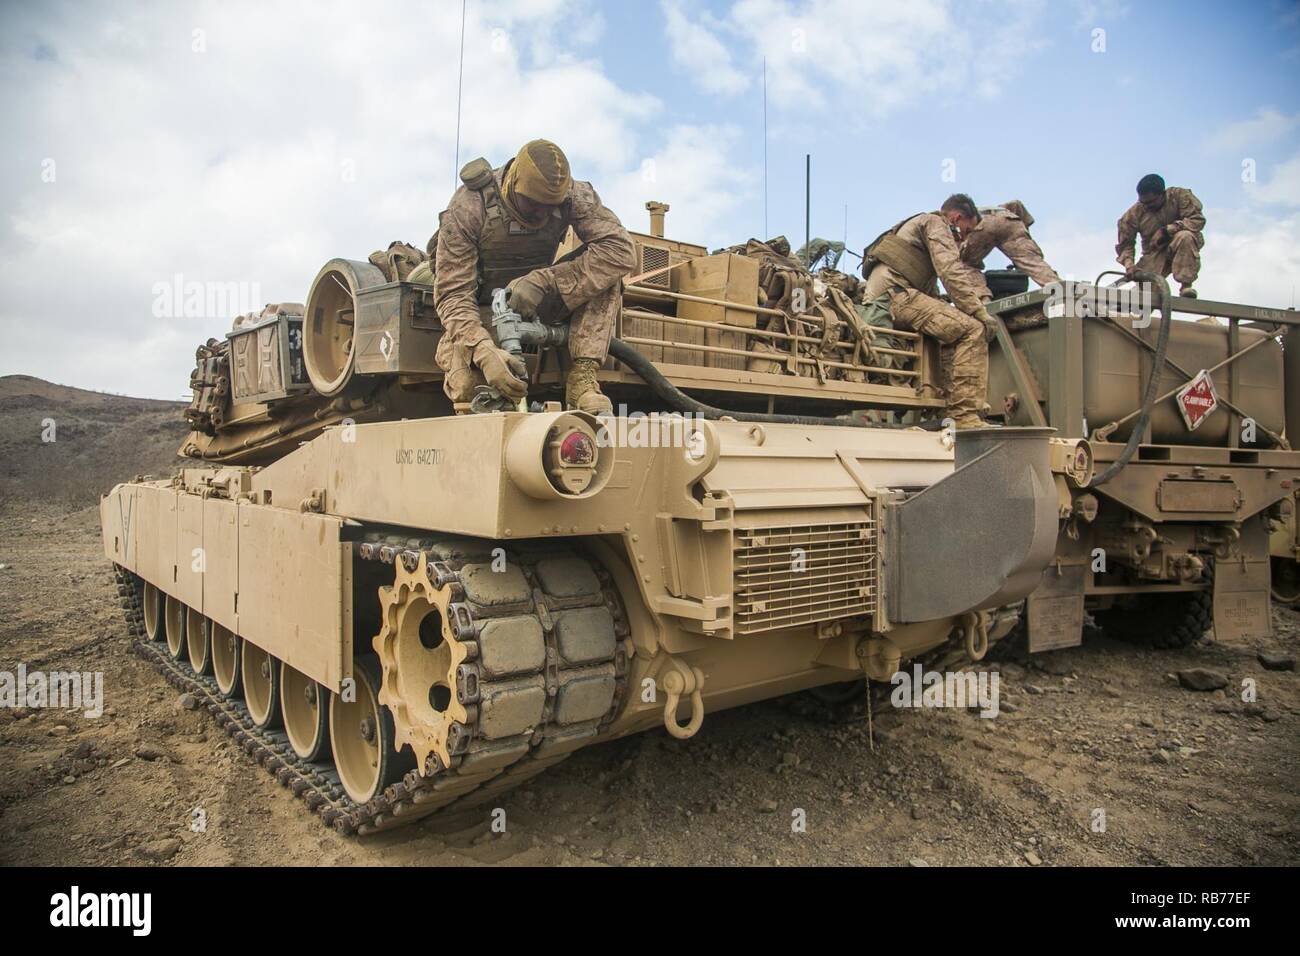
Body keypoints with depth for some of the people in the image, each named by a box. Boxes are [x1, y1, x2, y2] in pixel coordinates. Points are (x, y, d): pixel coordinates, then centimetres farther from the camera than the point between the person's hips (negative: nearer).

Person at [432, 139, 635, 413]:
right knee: (466, 385, -31)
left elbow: (622, 250, -30)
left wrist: (543, 281, -38)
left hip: (538, 302, 2)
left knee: (604, 272, -25)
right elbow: (452, 294, -27)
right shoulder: (468, 207, -24)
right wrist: (486, 352, -46)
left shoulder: (572, 196, -19)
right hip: (484, 307, -2)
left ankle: (582, 380, -26)